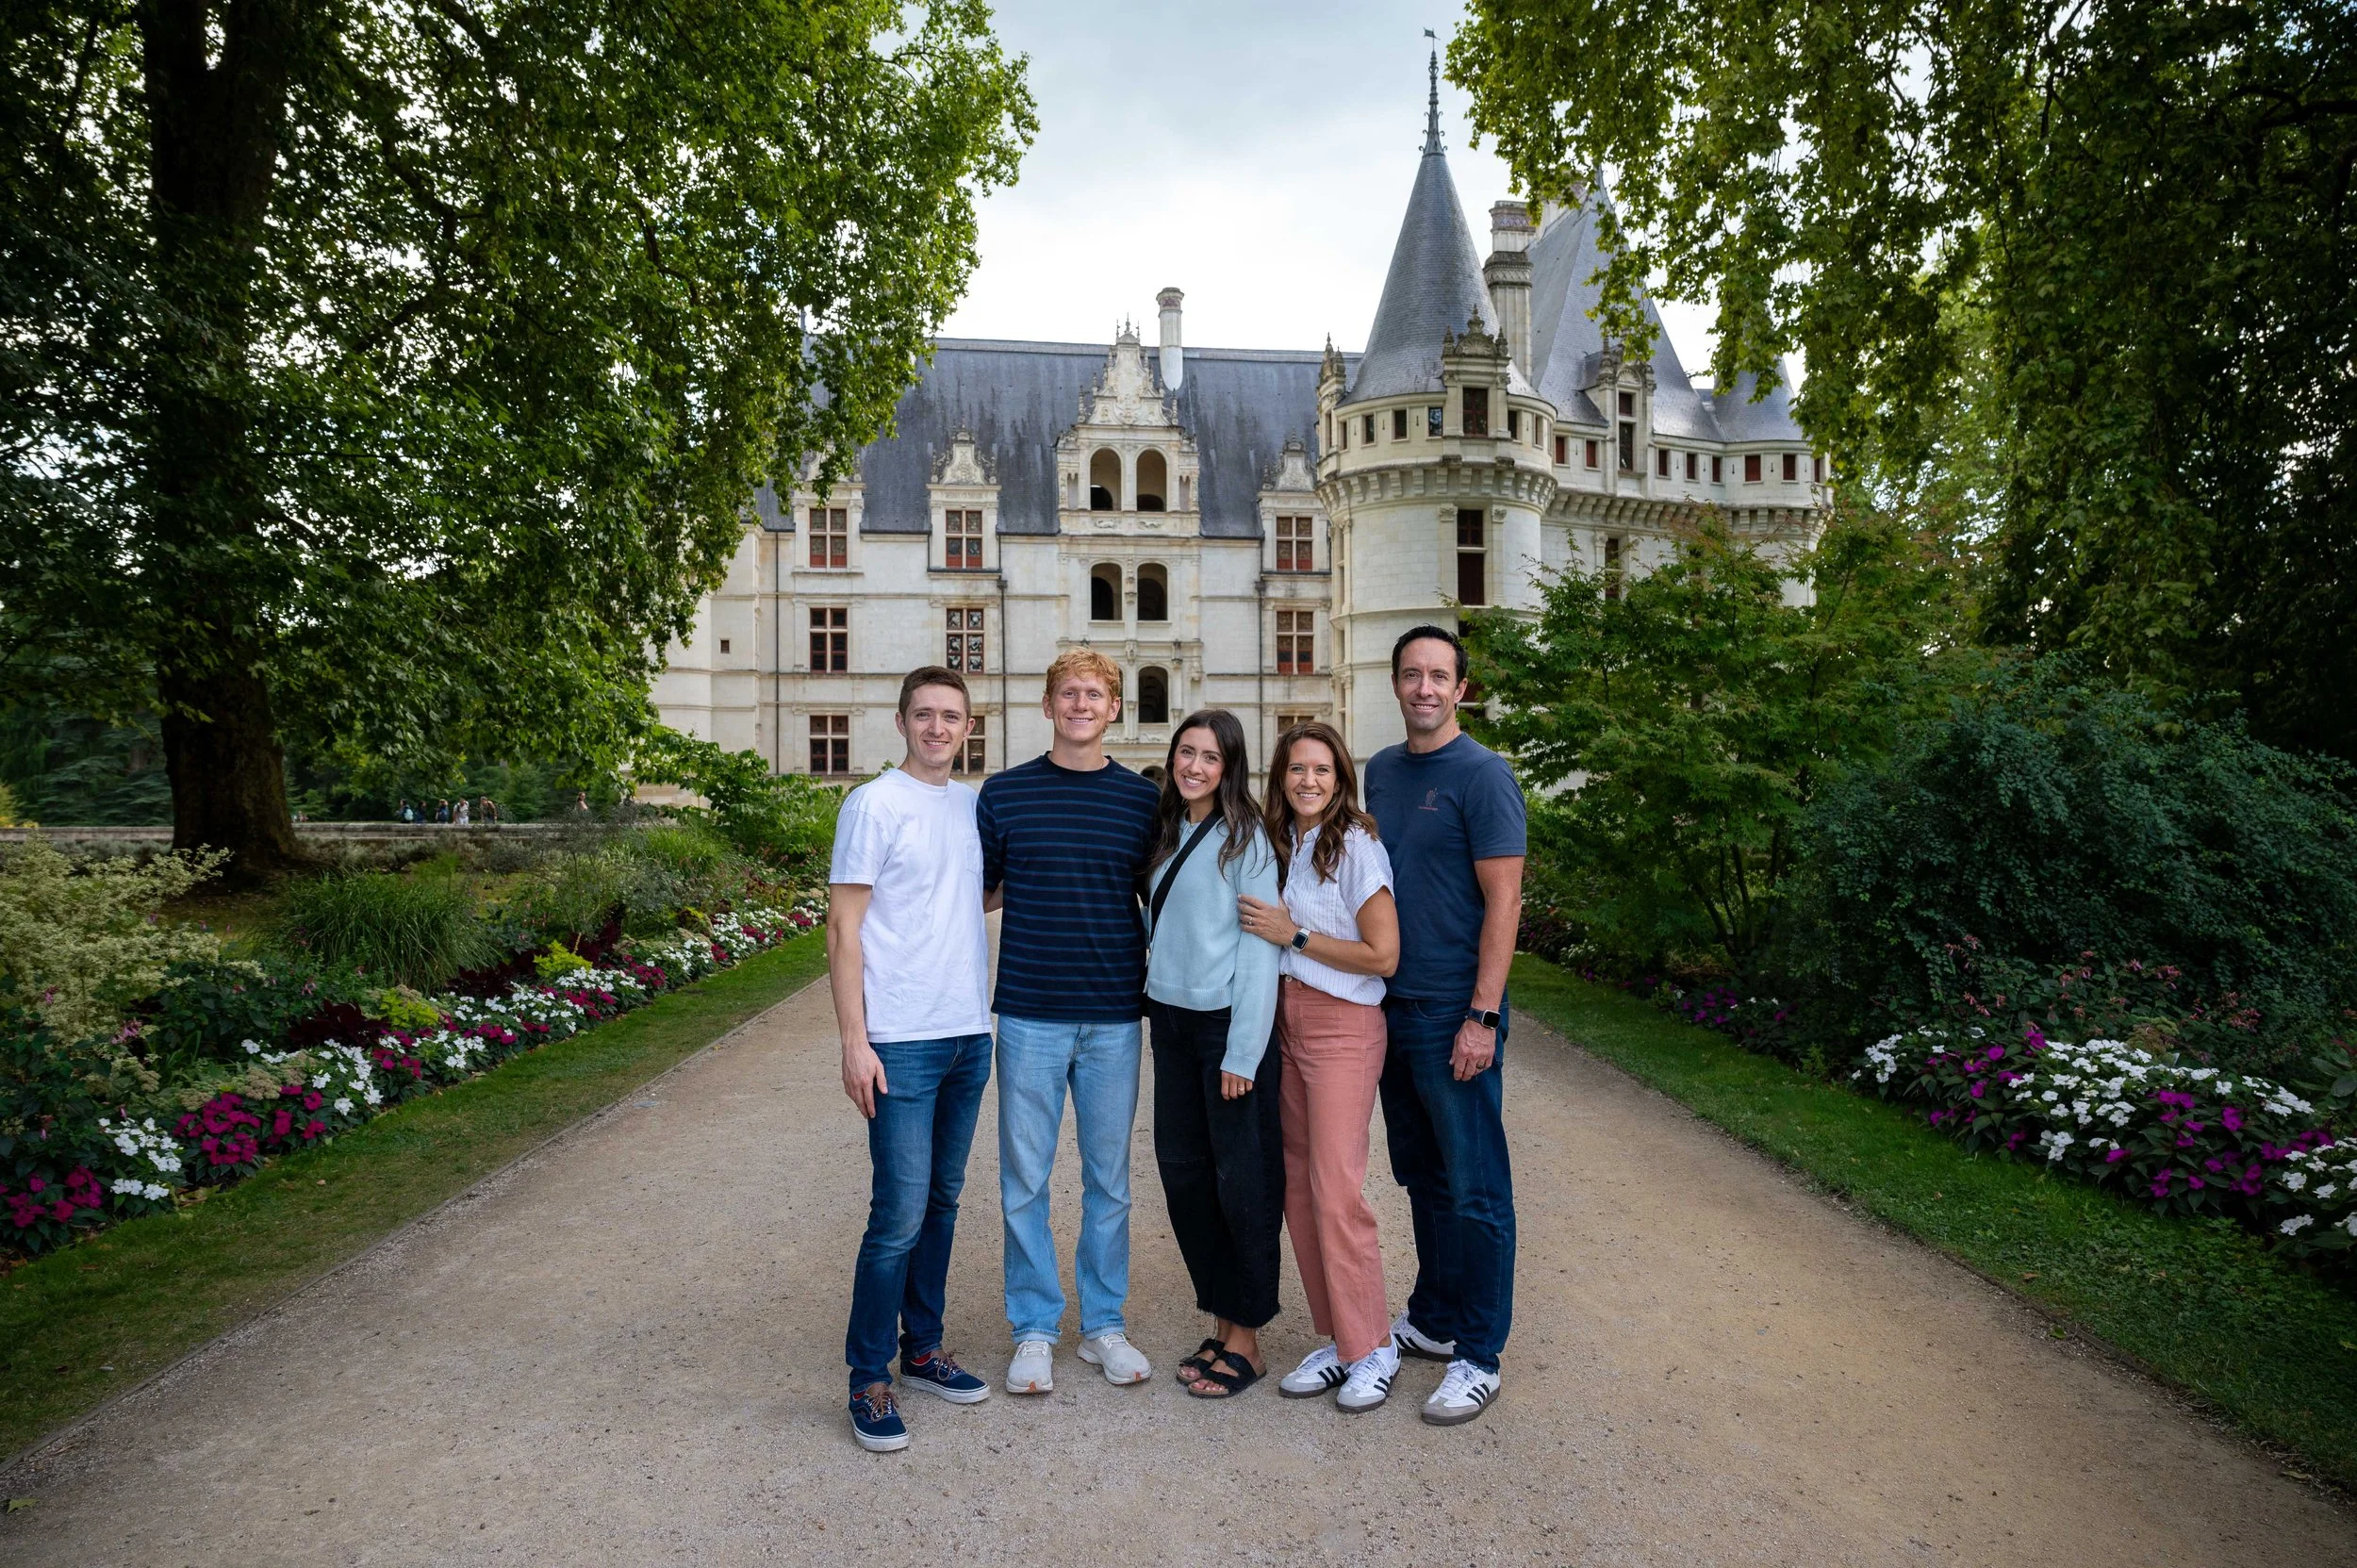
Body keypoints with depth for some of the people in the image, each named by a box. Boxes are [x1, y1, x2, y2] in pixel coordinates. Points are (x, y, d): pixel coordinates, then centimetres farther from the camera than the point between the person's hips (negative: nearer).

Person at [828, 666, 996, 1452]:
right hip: (902, 1041, -6)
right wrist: (854, 1041, -14)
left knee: (942, 1202, 15)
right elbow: (843, 930, -10)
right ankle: (869, 1379, 11)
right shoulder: (874, 805, -8)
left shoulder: (974, 804, 10)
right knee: (900, 1214, -4)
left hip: (969, 1035, 6)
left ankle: (922, 1348, 29)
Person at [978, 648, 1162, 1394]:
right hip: (1029, 1016, -1)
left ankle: (1104, 1323, 27)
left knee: (1108, 1178, 11)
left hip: (1115, 1018, 1)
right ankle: (1034, 1329, 22)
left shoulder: (1143, 799, 3)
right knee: (1024, 1179, 6)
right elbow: (975, 892, 8)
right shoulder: (1005, 793, 1)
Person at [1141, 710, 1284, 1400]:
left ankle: (1247, 1340, 16)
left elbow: (1258, 948, -13)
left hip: (1228, 1024, -7)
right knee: (1183, 1170, 11)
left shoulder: (1245, 839, -10)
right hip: (1171, 1019, 7)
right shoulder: (1168, 833, 10)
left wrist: (1242, 1053, -16)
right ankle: (1222, 1325, 26)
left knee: (1242, 1180, 2)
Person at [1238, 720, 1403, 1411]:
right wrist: (1270, 929, 3)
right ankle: (1339, 1341, 20)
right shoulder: (1279, 845, 11)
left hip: (1342, 1026, -7)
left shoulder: (1356, 846, -11)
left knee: (1336, 1190, -7)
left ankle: (1373, 1349, 9)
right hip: (1285, 1021, 7)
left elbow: (1383, 954, -14)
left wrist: (1293, 935, -12)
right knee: (1298, 1186, 8)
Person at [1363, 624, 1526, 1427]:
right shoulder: (1380, 770, 11)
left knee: (1473, 1188, 3)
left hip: (1454, 1013, -7)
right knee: (1422, 1177, 18)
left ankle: (1478, 1355, 15)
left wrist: (1482, 1017, -17)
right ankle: (1431, 1320, 32)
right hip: (1390, 1005, 7)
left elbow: (1503, 902, -13)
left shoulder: (1483, 775, -9)